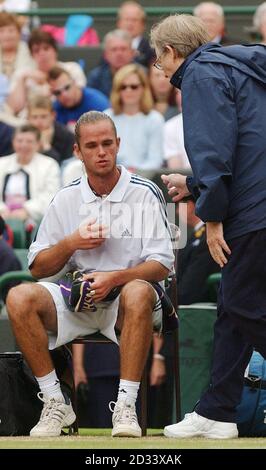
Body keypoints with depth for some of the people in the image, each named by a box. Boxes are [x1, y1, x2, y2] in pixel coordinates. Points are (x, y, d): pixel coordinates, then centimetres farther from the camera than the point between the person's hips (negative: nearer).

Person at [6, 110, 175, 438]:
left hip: (127, 292, -3)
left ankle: (126, 406, -36)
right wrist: (70, 244, -10)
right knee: (19, 298, -24)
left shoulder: (144, 193, -2)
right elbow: (38, 268, 9)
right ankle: (55, 403, -18)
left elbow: (162, 264, -9)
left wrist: (114, 278, -24)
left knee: (138, 293, -40)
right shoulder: (66, 199, 8)